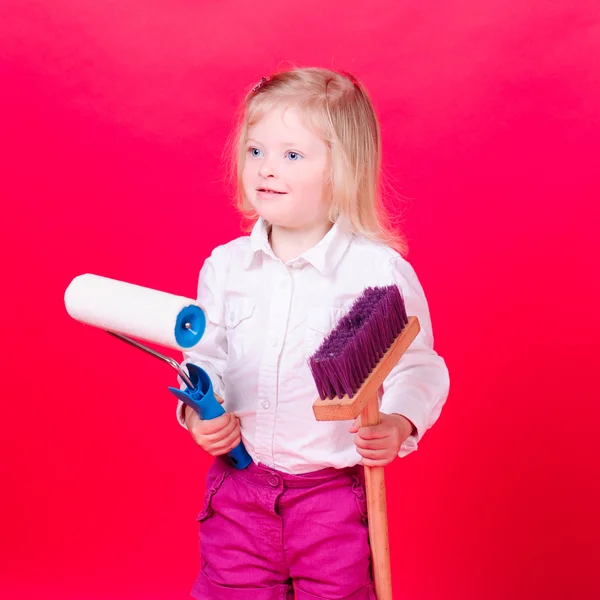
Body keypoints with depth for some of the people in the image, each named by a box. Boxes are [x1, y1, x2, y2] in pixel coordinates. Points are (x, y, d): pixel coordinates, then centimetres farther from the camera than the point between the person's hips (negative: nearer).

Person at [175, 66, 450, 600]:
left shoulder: (380, 270, -13)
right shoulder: (225, 266, -1)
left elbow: (417, 367, -7)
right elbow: (207, 358, 9)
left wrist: (398, 425, -23)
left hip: (335, 490, -3)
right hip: (239, 482, 4)